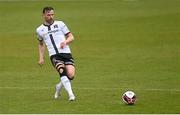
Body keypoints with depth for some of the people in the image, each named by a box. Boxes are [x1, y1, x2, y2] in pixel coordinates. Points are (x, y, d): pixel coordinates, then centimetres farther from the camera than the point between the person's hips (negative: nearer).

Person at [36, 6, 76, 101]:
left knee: (70, 75, -15)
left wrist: (65, 41, -11)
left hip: (66, 53, 1)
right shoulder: (40, 30, 14)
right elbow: (41, 44, 31)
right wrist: (41, 58, 22)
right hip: (54, 55, -1)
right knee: (62, 71, -29)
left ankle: (59, 87, 16)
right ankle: (70, 94, -31)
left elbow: (71, 37, 11)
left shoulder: (60, 24, 10)